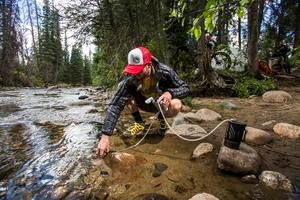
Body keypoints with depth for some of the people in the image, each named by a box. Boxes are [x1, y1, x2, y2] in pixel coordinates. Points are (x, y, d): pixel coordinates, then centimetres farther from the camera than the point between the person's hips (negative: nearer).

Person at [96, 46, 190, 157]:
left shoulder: (165, 72, -29)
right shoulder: (130, 78, -29)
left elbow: (185, 88, -17)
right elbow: (115, 105, -34)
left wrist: (170, 92, -41)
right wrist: (105, 136, -41)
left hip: (162, 102, -1)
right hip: (144, 102, 2)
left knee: (176, 106, -36)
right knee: (122, 88, -21)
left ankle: (162, 118, 3)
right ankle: (139, 123, -3)